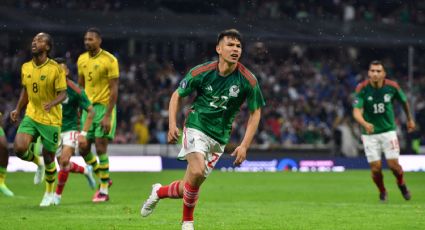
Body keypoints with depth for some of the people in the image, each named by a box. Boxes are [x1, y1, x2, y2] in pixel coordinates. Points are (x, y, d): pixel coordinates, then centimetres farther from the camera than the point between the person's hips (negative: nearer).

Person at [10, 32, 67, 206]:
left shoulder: (56, 69, -14)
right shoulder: (26, 67, 2)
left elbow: (63, 94, -12)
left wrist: (51, 103, -31)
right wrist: (18, 110, 10)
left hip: (51, 119, -4)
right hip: (31, 116, 4)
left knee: (48, 158, 5)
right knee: (19, 148, -17)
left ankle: (49, 192, 30)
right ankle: (38, 163, 18)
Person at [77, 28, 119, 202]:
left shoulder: (109, 60, -12)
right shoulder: (82, 60, 7)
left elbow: (114, 89, -13)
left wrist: (108, 115, -19)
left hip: (104, 107, -6)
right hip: (88, 107, 6)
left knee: (100, 148, -9)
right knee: (83, 149, 4)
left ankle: (104, 191, 0)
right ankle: (104, 179, 24)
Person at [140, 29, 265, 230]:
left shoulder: (248, 81, -11)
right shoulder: (201, 72, -11)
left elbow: (255, 112, 0)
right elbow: (177, 95, 4)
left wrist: (244, 145, -8)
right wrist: (172, 124, -9)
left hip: (220, 137, 2)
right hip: (196, 126, -2)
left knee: (187, 188, 4)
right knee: (197, 171, -28)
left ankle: (159, 191, 38)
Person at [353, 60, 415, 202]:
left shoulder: (392, 86, -11)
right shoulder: (362, 89, -16)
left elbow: (404, 101, 10)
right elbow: (356, 111, -24)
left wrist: (410, 119, 21)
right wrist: (365, 124, -44)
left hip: (388, 130, 1)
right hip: (370, 133, -1)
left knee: (393, 164, -6)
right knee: (376, 168, -4)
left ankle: (401, 184, 28)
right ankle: (382, 191, 25)